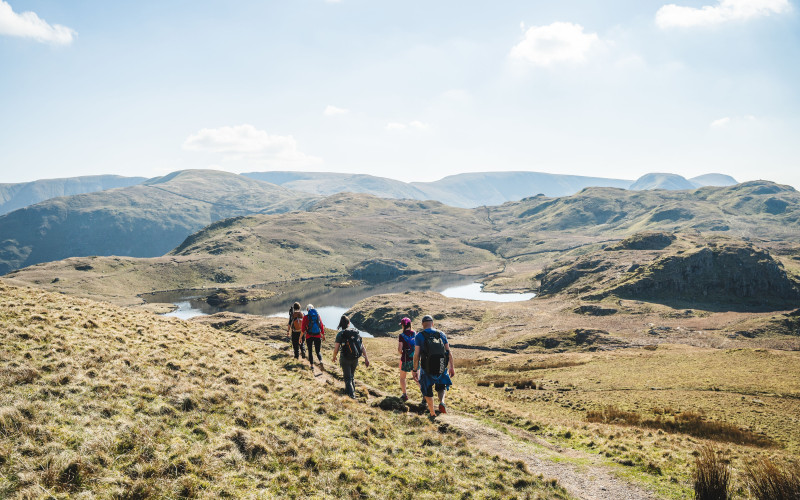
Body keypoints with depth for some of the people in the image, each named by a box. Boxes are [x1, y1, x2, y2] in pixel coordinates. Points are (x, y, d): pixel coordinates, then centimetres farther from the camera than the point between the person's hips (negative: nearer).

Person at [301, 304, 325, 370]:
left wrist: (301, 337, 3)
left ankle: (312, 365, 13)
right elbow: (321, 326, 4)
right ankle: (321, 362, -20)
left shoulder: (306, 317, -6)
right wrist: (323, 335, 15)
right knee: (318, 351, 7)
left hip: (309, 336, -2)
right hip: (318, 336, 2)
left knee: (310, 351, 13)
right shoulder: (318, 315, 2)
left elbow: (303, 328, -6)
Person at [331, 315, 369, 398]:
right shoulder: (356, 332, 0)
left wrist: (334, 357, 8)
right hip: (355, 359, 4)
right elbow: (362, 346, -1)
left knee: (347, 377, 8)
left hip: (345, 359, -4)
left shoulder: (340, 334, -12)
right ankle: (350, 390, 38)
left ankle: (351, 394, 1)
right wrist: (366, 358, 4)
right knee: (351, 375, 25)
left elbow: (336, 349, -12)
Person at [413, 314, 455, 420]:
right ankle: (442, 402, -2)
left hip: (427, 369, -2)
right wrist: (451, 367, 10)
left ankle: (432, 413, 23)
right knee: (441, 386, 26)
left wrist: (415, 370, -4)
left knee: (427, 391, 18)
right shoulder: (441, 334, 3)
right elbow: (449, 352, 3)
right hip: (441, 368, 2)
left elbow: (417, 355, -10)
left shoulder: (419, 336, -5)